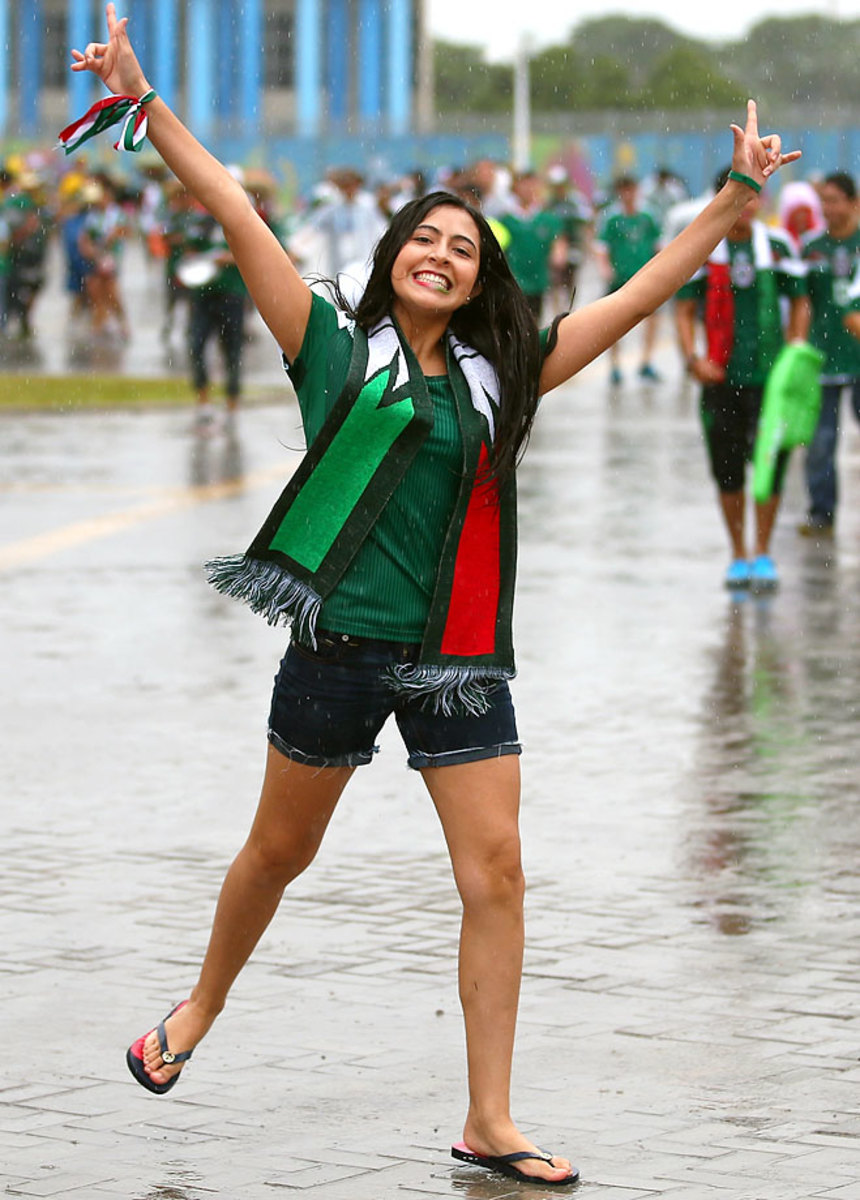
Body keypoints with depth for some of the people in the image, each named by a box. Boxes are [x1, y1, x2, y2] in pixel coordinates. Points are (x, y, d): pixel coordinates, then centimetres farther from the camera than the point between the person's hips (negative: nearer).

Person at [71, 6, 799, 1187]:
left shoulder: (499, 375, 7)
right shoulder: (336, 350, 1)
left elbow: (639, 296, 9)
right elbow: (235, 214, -4)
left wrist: (735, 198, 7)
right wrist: (143, 99, -8)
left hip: (460, 660, 2)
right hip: (340, 642, -2)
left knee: (497, 878, -3)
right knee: (278, 854, 13)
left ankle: (489, 1123, 4)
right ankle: (200, 1009, 40)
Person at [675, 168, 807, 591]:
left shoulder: (777, 245, 4)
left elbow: (798, 302, 13)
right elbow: (683, 309, 4)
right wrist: (692, 357, -10)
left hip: (769, 373, 0)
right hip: (720, 376, 0)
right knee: (727, 470, 5)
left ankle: (763, 554, 9)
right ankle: (738, 556, 20)